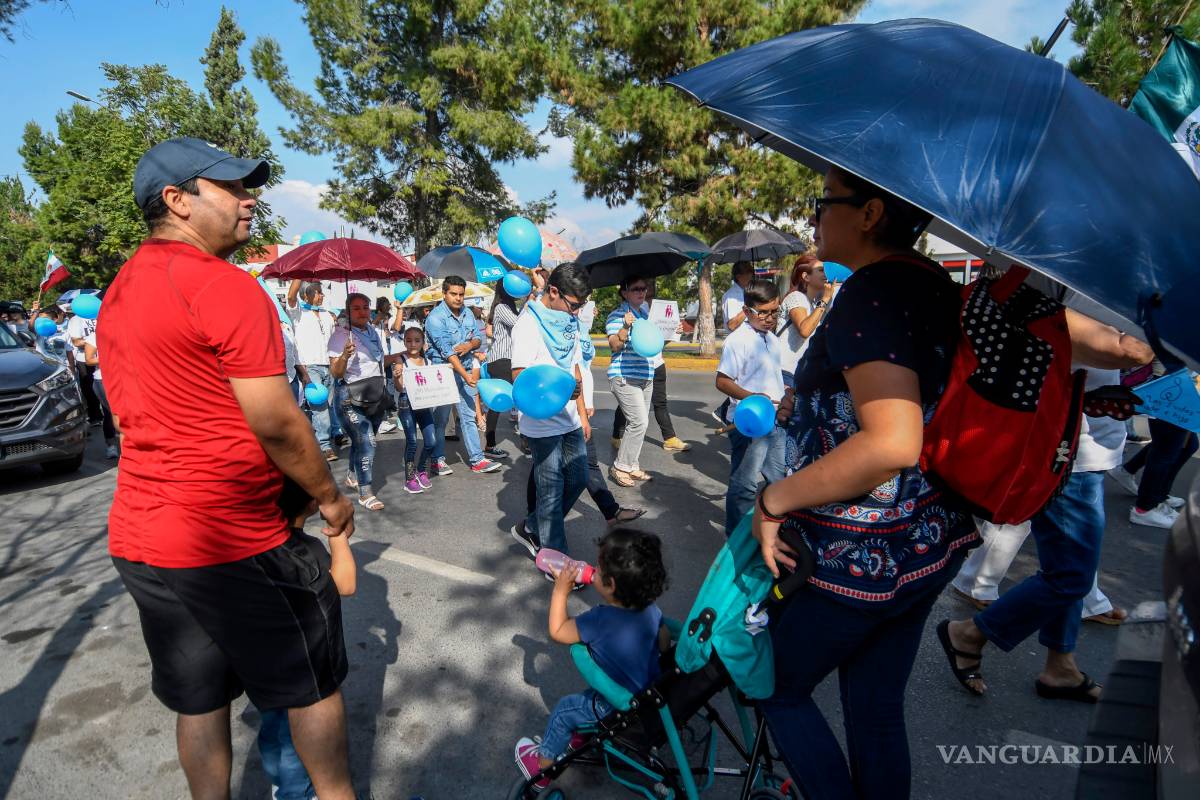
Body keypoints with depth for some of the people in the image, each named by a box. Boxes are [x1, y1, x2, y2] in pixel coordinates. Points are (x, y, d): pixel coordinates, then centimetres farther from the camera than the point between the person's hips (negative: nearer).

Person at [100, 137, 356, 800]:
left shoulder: (118, 292, 11)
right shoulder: (224, 285, -17)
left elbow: (137, 414, 17)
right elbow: (276, 423, -20)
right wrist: (329, 496, -7)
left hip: (137, 536, 8)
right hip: (233, 540, -8)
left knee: (198, 701, 21)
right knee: (310, 686, 13)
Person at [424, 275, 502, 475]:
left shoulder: (467, 313, 6)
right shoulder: (435, 318, -14)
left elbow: (479, 337, 12)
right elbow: (447, 351, -21)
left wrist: (470, 345, -13)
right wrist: (466, 376, -27)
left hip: (466, 370, 5)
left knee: (469, 416, 6)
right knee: (441, 418, 6)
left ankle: (477, 460, 9)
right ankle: (438, 459, 20)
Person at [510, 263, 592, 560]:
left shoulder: (570, 322, 10)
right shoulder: (528, 324, -15)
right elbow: (520, 378, -22)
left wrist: (583, 413, 16)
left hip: (570, 421, 8)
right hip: (542, 423, -8)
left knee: (577, 480, 15)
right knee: (552, 491, 2)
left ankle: (530, 529, 33)